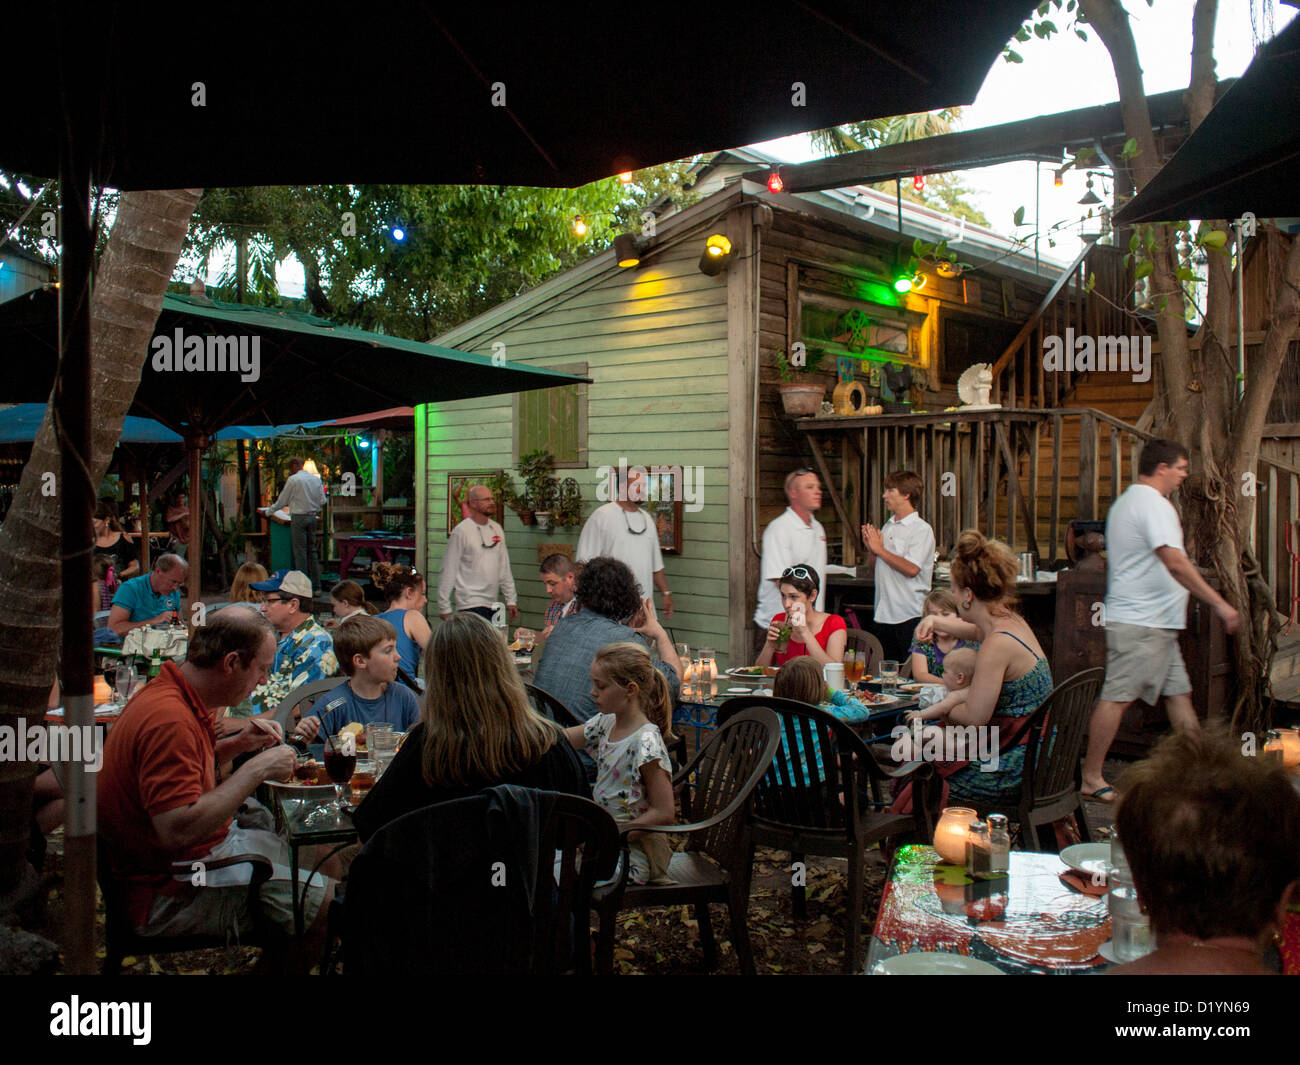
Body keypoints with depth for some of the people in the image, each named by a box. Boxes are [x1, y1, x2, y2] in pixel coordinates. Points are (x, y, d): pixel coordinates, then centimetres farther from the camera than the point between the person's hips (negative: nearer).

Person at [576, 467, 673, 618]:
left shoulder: (647, 518, 14)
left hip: (644, 604, 6)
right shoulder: (602, 516, -6)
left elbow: (656, 565, 21)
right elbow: (586, 562, -8)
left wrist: (666, 594, 17)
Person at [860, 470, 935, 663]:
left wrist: (880, 549, -11)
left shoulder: (922, 529, -8)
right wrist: (870, 549, 0)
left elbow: (911, 569, -20)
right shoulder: (887, 526, 14)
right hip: (882, 615, 7)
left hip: (909, 617, -7)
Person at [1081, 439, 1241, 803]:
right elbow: (1175, 562, -24)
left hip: (1154, 623, 11)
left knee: (1179, 692, 12)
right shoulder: (1152, 503, -14)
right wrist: (1219, 603, -21)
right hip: (1141, 622, -11)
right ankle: (1092, 779, -4)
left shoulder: (1126, 501, 19)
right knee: (1117, 697, -8)